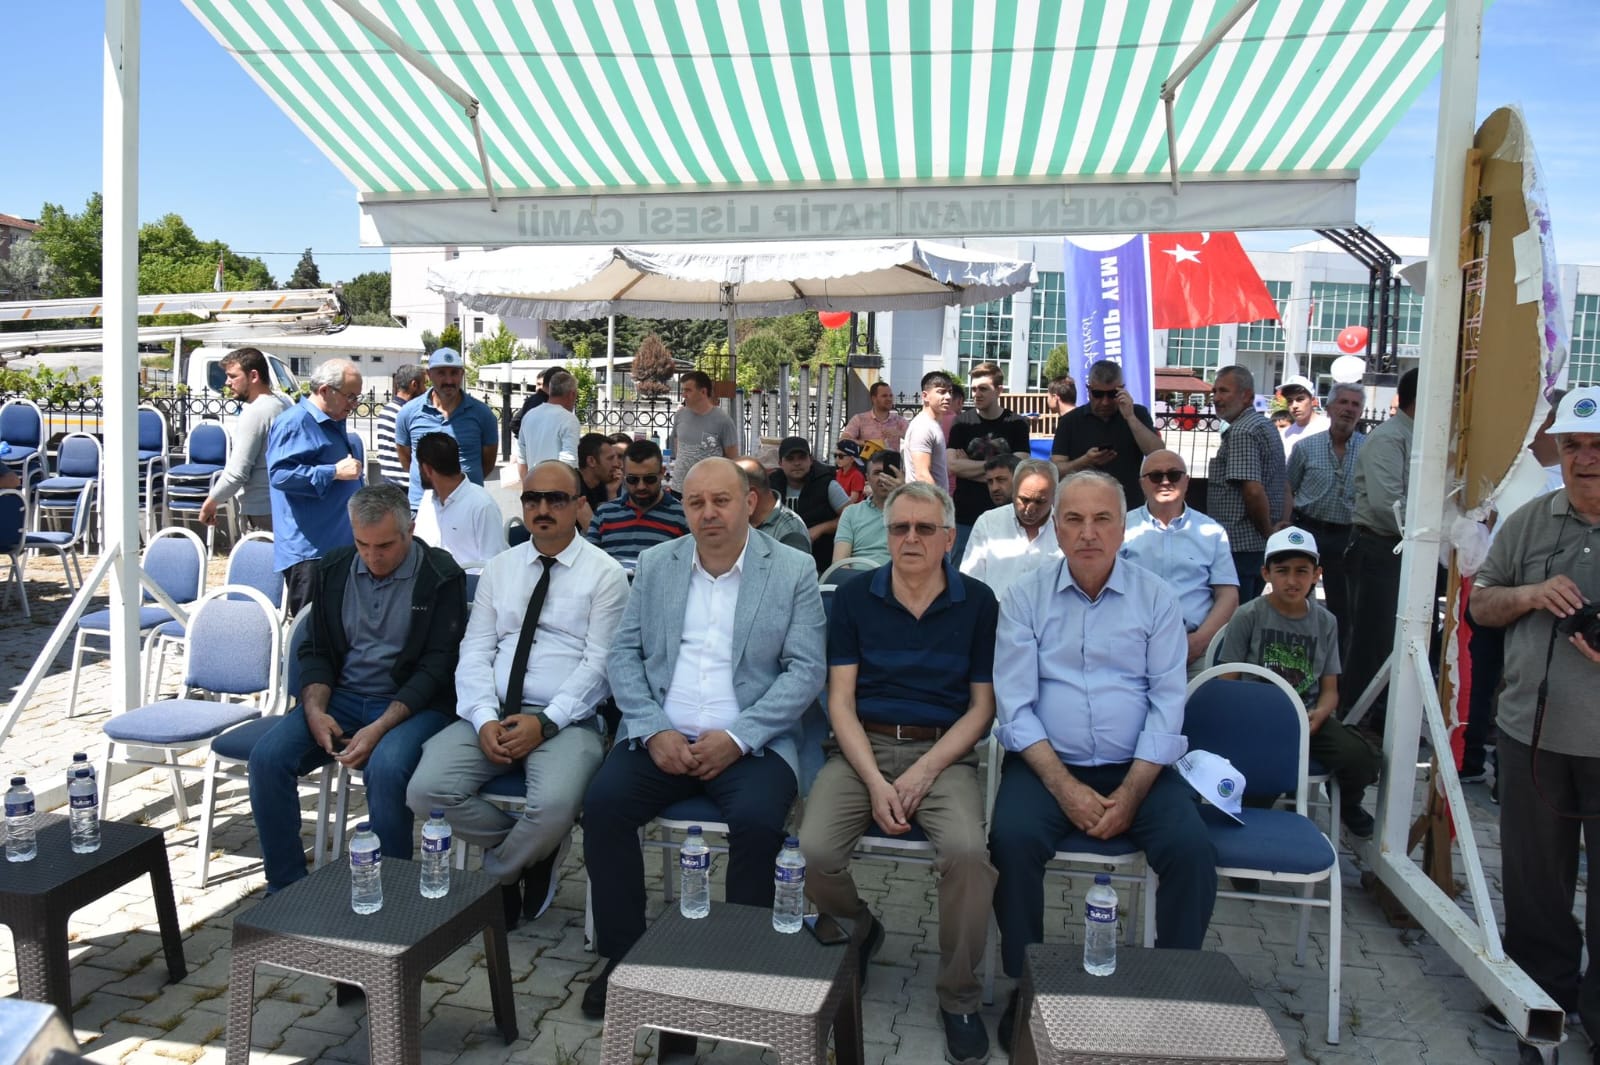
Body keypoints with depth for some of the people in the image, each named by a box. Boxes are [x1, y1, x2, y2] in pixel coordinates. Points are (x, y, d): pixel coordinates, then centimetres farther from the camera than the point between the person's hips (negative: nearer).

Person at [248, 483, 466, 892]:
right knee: (267, 756, -18)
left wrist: (380, 727, -21)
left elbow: (437, 668, -10)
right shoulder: (335, 569, 9)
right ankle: (286, 888, -2)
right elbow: (315, 651, 12)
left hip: (413, 703, -5)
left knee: (385, 766, -35)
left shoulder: (441, 577, -6)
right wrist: (314, 710, -8)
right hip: (342, 697, 5)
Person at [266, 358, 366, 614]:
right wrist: (335, 472, -23)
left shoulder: (333, 424, 19)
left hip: (339, 544, 10)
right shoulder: (295, 422, -12)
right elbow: (280, 473, -24)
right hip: (308, 548, -10)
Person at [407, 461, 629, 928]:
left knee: (554, 805, -33)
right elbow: (475, 651, 8)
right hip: (493, 714, 4)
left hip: (566, 719, -4)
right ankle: (533, 851, 4)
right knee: (427, 789, -20)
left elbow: (599, 662, -6)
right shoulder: (499, 569, 15)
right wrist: (484, 719, -10)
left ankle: (498, 875, 3)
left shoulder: (604, 573, 2)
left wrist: (544, 723, -18)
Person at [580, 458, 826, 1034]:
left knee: (757, 819, -30)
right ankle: (622, 956, -3)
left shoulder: (794, 572, 1)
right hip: (662, 736, 3)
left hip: (750, 742, -3)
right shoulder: (655, 565, 10)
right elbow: (624, 653, 7)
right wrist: (654, 731, -9)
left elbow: (804, 671, -5)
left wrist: (737, 737, -15)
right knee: (603, 802, -21)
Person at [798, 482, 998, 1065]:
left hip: (944, 752, -1)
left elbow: (981, 706, 2)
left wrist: (923, 773, -12)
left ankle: (960, 996, -3)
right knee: (814, 853, -23)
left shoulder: (977, 602, 3)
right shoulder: (854, 596, 4)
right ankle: (858, 932, 14)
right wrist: (876, 783, -12)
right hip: (862, 748, 1)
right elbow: (841, 699, 1)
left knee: (967, 851, -30)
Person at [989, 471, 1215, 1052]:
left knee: (1192, 849, -24)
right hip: (1048, 763, -1)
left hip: (1137, 766, 1)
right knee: (1013, 838, -28)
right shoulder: (1025, 599, 2)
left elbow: (1167, 702, -2)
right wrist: (1065, 787, -15)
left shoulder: (1154, 598, 4)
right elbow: (1015, 707, -4)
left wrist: (1129, 795, -13)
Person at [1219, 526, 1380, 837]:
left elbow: (1330, 689, 9)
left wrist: (1318, 715, -13)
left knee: (1361, 758, -22)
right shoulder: (1248, 616, -1)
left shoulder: (1325, 622, 9)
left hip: (1308, 717, 3)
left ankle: (1347, 806, 16)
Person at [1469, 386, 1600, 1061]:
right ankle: (1543, 998, 34)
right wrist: (1529, 595, -9)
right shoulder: (1528, 523, 6)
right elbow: (1480, 605, 12)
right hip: (1533, 733, 3)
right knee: (1534, 880, 16)